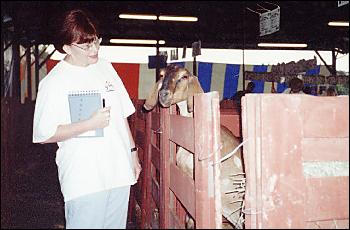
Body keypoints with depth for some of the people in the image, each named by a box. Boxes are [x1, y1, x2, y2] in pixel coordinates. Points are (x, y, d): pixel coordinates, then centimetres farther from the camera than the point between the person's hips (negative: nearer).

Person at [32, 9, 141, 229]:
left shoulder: (105, 67, 8)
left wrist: (133, 152, 14)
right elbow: (44, 134, -12)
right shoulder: (54, 82, -9)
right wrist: (91, 123, -19)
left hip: (120, 173, 5)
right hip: (84, 180, -5)